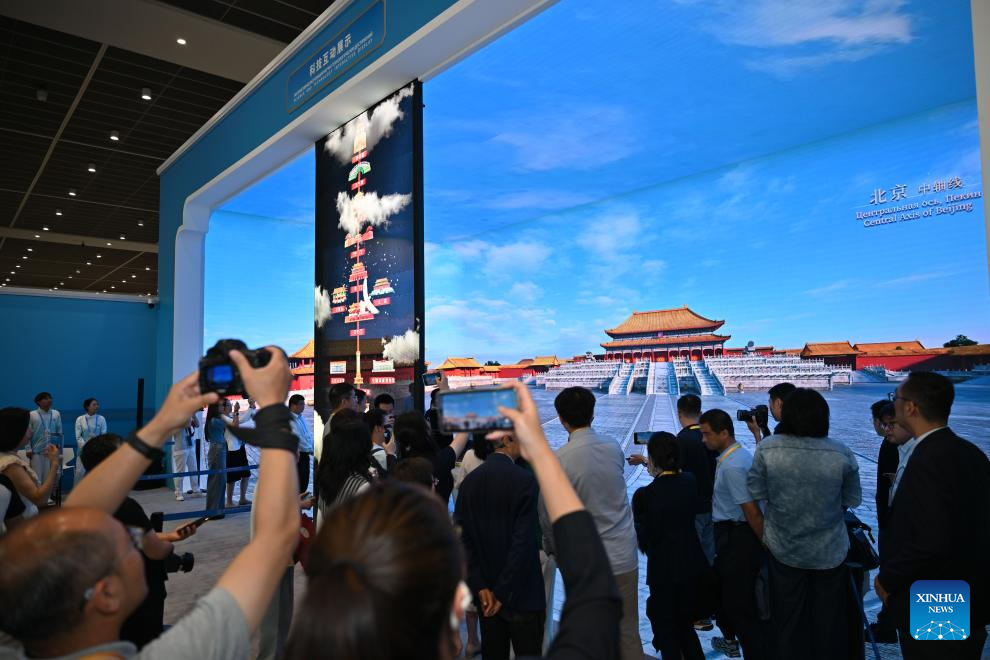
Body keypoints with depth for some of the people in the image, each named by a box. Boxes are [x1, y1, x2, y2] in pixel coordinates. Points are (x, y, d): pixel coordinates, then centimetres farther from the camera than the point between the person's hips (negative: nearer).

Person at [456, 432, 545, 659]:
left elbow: (463, 538, -3)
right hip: (522, 591, -5)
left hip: (486, 591, 5)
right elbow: (522, 541, -19)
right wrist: (502, 592, -13)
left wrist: (479, 586, -2)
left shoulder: (469, 481, -1)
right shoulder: (525, 479, -17)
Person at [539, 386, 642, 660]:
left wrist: (553, 550, 9)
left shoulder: (557, 460, -18)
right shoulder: (614, 447, -5)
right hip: (624, 555, 4)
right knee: (629, 632, 16)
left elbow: (549, 517, -10)